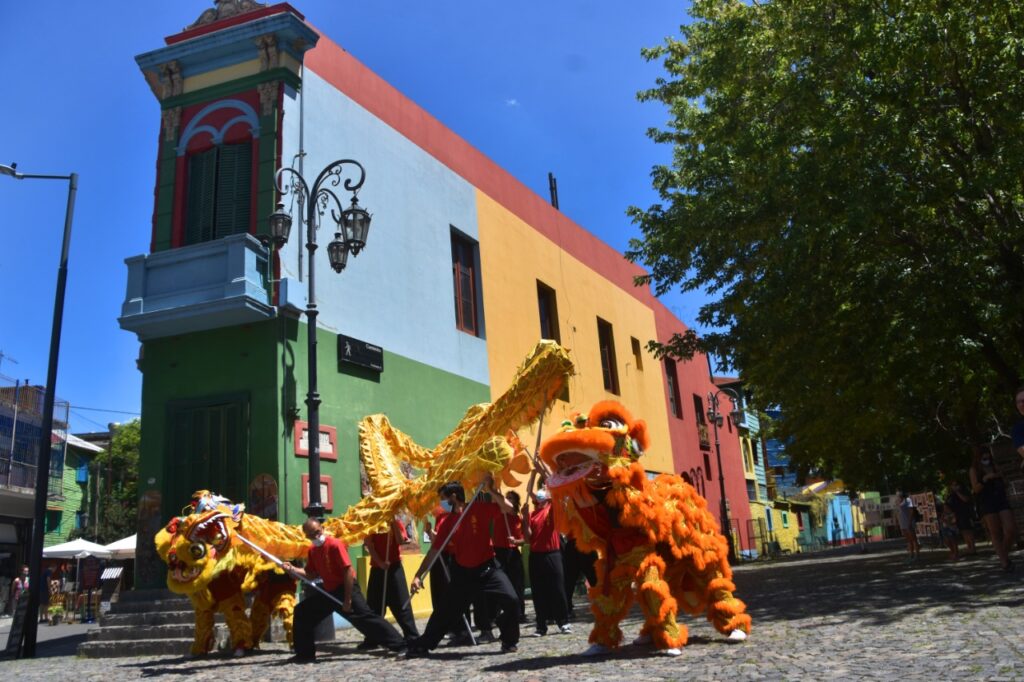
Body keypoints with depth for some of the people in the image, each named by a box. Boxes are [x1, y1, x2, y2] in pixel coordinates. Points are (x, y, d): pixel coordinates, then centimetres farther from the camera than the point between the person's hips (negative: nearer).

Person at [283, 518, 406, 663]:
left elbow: (348, 571, -21)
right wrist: (292, 569, 0)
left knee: (365, 617, -17)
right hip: (328, 591, 8)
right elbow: (311, 575, 14)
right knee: (302, 612, 9)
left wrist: (348, 600, -21)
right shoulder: (312, 551, 5)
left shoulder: (335, 544, -19)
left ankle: (400, 645, -16)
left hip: (346, 589, -8)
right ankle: (306, 654, 20)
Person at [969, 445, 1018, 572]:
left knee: (1011, 530, -7)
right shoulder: (974, 469, 2)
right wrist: (985, 478, -20)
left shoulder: (994, 466, 14)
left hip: (1001, 500, 4)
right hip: (986, 504, -4)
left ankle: (1004, 555, 16)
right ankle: (1004, 561, 2)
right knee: (995, 533, -2)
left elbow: (1004, 483, 21)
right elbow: (975, 489, -7)